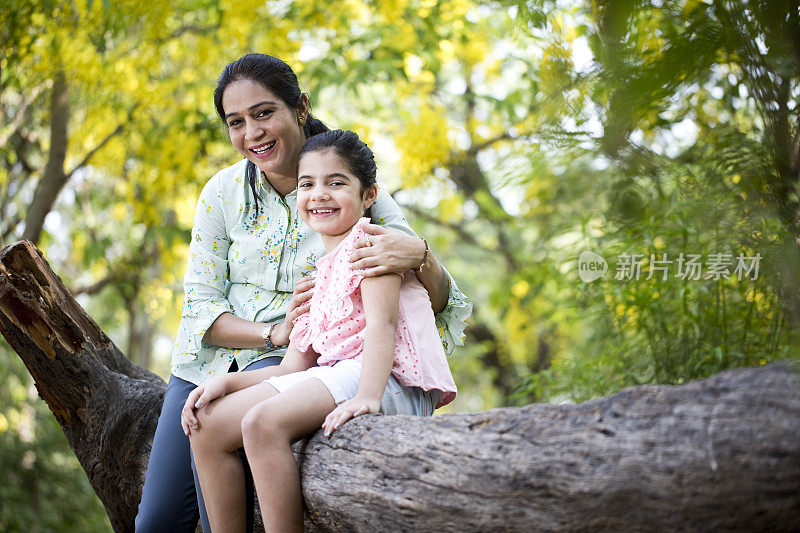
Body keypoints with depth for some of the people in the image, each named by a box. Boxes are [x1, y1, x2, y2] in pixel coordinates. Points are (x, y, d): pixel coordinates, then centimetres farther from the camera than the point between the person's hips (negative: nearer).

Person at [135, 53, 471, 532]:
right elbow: (200, 305, -2)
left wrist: (420, 255, -35)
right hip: (212, 360, 3)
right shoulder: (223, 192, -3)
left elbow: (439, 304, -12)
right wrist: (274, 332, -20)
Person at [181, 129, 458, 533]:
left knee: (263, 422, -29)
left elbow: (381, 322, -15)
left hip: (386, 377, -8)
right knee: (208, 425, -1)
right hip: (333, 375, 9)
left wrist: (367, 395, -30)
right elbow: (293, 368, 18)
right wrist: (228, 381, 4)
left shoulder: (369, 240, 1)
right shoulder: (317, 277, 24)